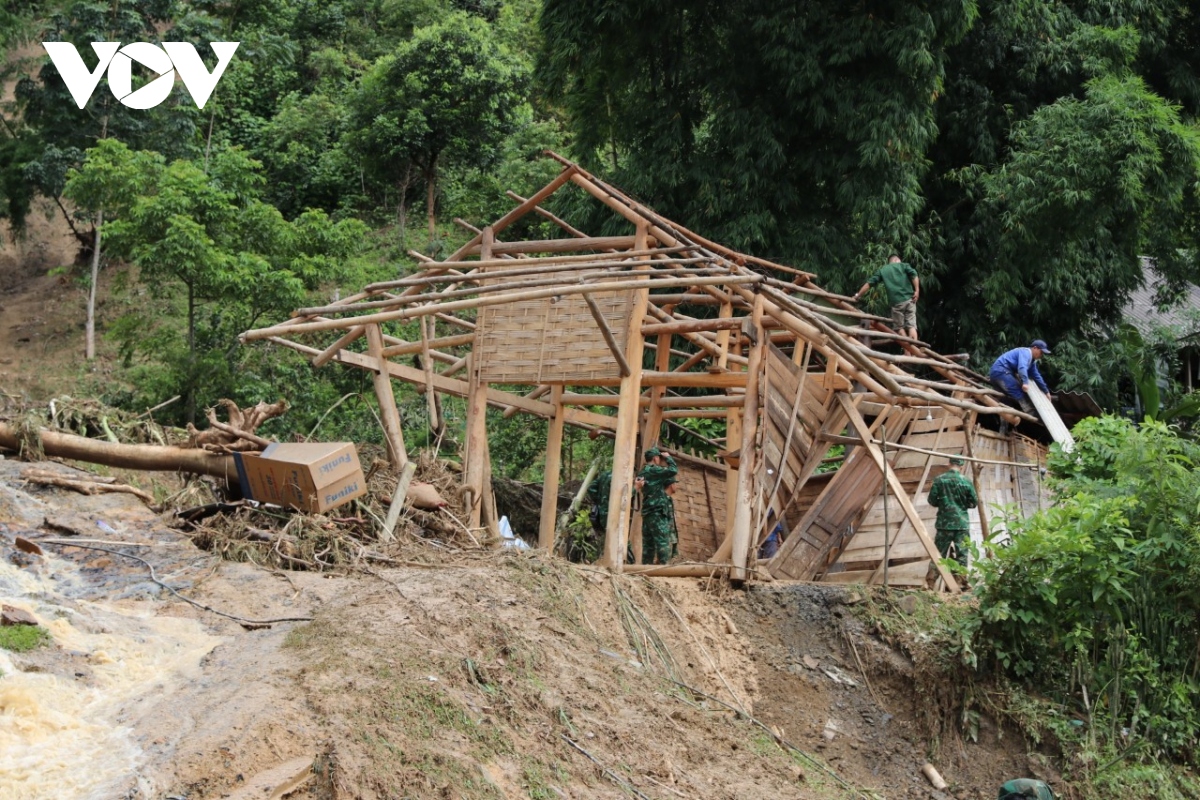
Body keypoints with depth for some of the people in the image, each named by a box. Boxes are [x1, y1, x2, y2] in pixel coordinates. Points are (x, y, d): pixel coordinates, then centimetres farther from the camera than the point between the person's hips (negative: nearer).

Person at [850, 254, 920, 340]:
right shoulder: (904, 265, 16)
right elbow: (914, 274, -5)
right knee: (911, 325, 1)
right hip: (909, 299, 0)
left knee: (900, 326, 9)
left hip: (896, 302, 0)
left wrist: (857, 295, 24)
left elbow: (869, 283, 17)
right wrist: (917, 290, -7)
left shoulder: (882, 270, 19)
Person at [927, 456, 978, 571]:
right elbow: (974, 502, 2)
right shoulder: (965, 481, -4)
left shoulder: (940, 479, -4)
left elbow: (932, 500, -1)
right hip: (962, 523, -1)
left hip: (944, 522, 1)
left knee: (939, 553, 7)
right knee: (961, 555, 3)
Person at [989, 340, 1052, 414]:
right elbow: (1022, 367, -27)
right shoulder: (1026, 352, -8)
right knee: (1020, 394, -17)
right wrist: (1025, 383, -40)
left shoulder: (1032, 360, 25)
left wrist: (1046, 391, 33)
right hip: (1001, 371, -11)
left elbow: (1036, 376, 32)